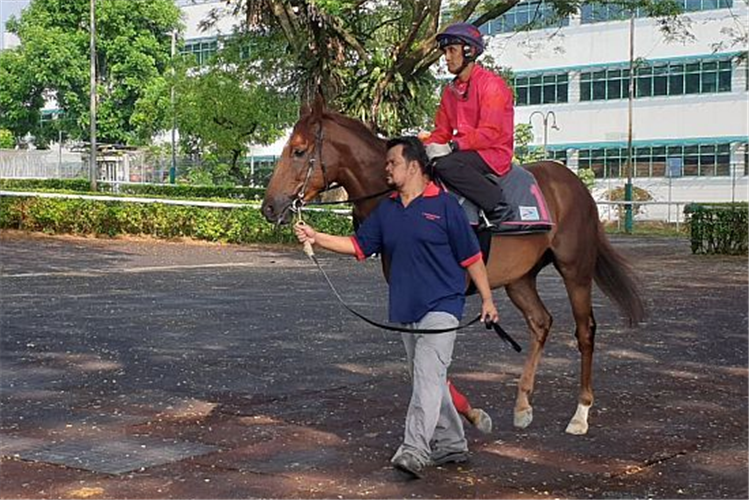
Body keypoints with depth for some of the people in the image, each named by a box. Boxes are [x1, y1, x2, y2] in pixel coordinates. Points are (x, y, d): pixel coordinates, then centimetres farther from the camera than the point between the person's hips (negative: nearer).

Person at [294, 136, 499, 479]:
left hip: (440, 307, -7)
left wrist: (487, 299, -3)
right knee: (426, 381, 13)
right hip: (404, 310, 7)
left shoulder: (444, 205, -6)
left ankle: (415, 450, -21)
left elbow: (471, 257, -3)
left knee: (427, 378, -16)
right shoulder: (386, 210, 11)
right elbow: (358, 245, 9)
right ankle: (452, 445, 25)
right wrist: (317, 238, -3)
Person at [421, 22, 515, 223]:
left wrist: (452, 146, -26)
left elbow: (489, 133, -18)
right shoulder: (451, 90, 16)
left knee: (446, 165, -33)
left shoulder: (491, 84, -9)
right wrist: (427, 145, -5)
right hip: (464, 152, 8)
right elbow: (442, 131, 16)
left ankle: (502, 211, -25)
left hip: (493, 154, -8)